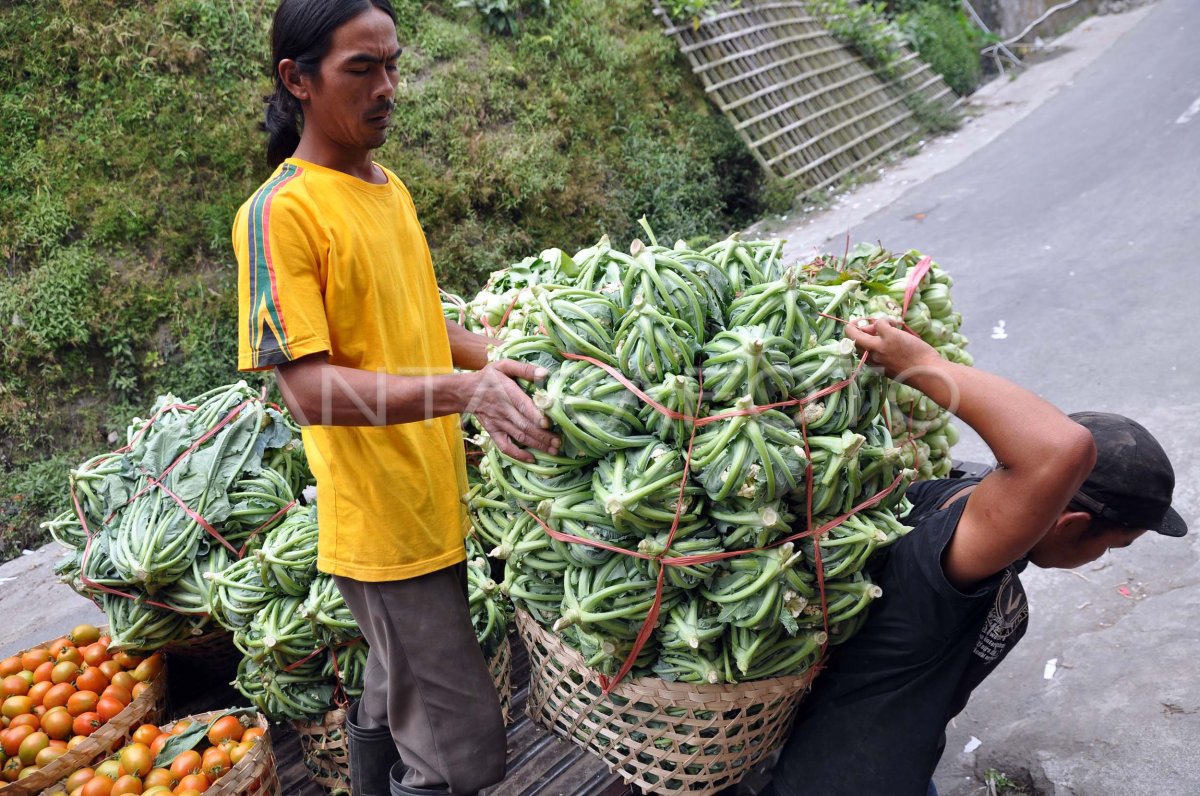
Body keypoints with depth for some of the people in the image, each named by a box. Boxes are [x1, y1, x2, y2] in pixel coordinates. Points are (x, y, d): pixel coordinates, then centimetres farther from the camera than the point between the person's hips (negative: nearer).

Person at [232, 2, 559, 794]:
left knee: (395, 696, 27)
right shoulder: (281, 211, -16)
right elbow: (309, 389, -22)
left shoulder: (391, 189, 10)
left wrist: (497, 362, 3)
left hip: (437, 505, 8)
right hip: (384, 527, -8)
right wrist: (464, 389, -33)